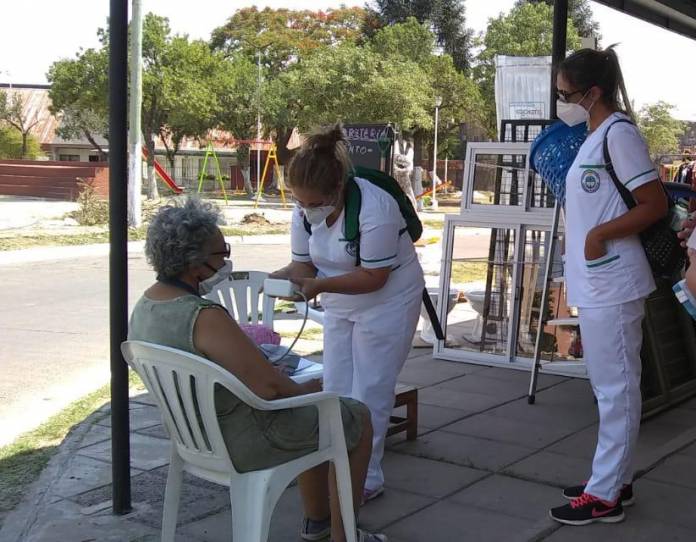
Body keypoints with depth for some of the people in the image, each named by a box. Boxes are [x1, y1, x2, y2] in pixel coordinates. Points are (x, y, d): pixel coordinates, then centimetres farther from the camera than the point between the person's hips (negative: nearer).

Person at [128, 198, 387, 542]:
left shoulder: (145, 306, -2)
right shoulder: (205, 318, -31)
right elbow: (269, 386, -29)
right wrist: (302, 392, -8)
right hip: (241, 439, -9)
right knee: (358, 420, 10)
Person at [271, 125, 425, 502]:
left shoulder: (374, 209, -31)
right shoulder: (305, 210, -10)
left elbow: (374, 276, -29)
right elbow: (303, 264, -5)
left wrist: (319, 285, -38)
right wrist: (276, 278, -26)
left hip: (388, 302, -7)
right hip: (340, 307, 7)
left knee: (369, 394, -4)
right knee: (335, 390, 8)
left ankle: (366, 479, 8)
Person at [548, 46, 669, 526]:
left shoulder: (619, 132, -13)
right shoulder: (595, 137, 15)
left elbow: (655, 205, -16)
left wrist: (600, 234, -20)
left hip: (611, 286, -10)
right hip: (595, 285, 10)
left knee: (615, 389, -1)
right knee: (612, 387, 16)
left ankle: (605, 495, 7)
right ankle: (615, 482, 27)